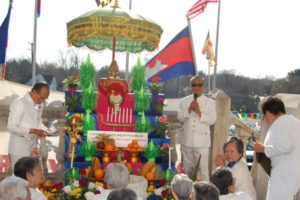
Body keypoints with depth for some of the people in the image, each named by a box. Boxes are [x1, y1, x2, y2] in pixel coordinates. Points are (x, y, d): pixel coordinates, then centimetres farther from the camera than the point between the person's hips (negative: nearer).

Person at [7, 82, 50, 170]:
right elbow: (11, 127, -21)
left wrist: (45, 130, -1)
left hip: (33, 148, 8)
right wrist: (32, 131, -26)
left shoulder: (39, 105, 7)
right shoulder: (19, 103, -17)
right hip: (19, 150, -7)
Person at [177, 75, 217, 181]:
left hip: (202, 141, -3)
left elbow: (212, 120, -7)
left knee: (203, 168, -7)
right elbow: (180, 118, -1)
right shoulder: (184, 101, 7)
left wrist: (199, 112, -18)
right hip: (187, 140, 3)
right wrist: (189, 110, -16)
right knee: (187, 168, 14)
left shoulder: (210, 102, 1)